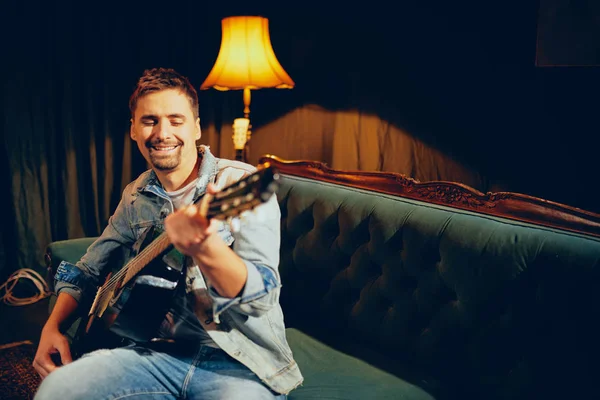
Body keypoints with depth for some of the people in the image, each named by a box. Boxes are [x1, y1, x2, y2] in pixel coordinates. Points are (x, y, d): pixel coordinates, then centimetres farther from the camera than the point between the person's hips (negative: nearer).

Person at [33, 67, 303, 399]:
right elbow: (88, 270, 22)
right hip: (162, 350, 4)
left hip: (242, 361, -4)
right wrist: (54, 326, 5)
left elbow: (263, 295, -21)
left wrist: (203, 248, -39)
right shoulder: (136, 197, 10)